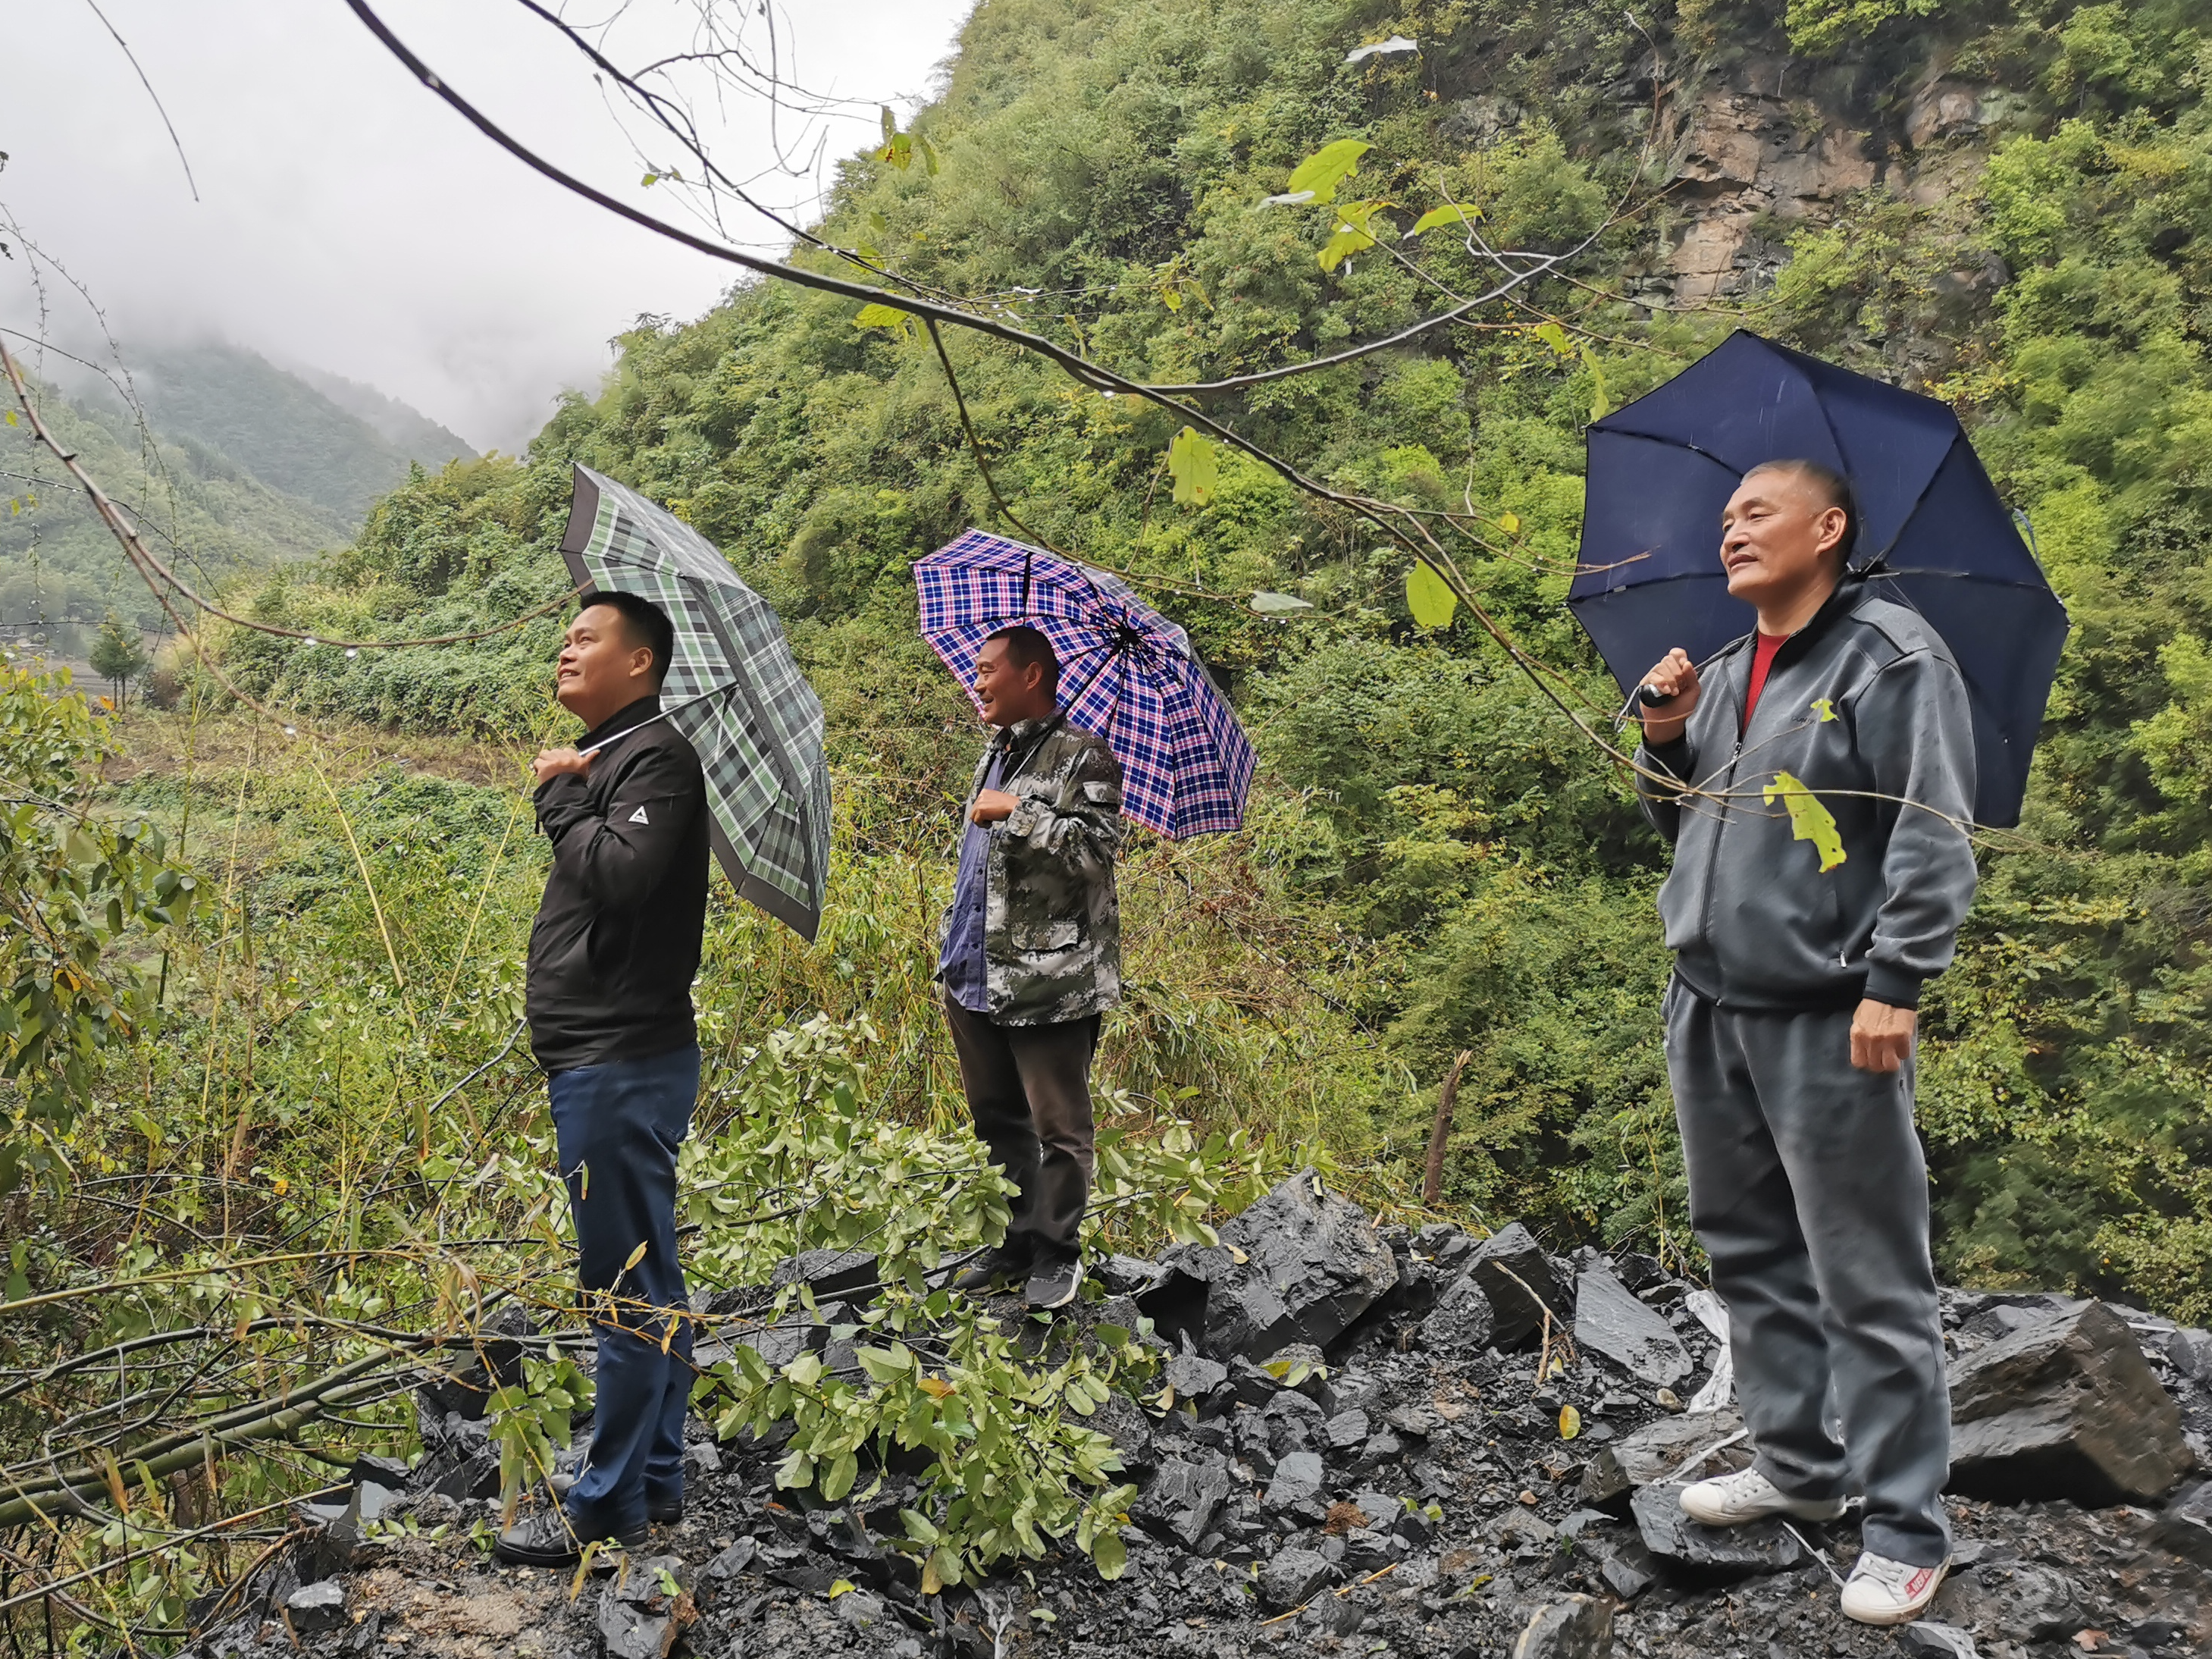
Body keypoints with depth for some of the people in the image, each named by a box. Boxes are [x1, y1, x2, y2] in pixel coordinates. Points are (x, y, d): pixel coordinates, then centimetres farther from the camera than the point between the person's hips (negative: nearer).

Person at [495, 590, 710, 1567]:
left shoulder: (655, 754, -11)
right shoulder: (608, 756, 19)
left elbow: (623, 873, -26)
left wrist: (560, 796, -11)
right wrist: (567, 793, 11)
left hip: (623, 1065, -10)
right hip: (602, 1058, 10)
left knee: (626, 1287, -2)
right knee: (646, 1283, 16)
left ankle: (608, 1507, 8)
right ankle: (655, 1481, 27)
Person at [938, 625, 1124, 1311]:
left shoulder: (1081, 755, -9)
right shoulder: (995, 755, 18)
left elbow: (1095, 848, -20)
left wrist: (1017, 812, -17)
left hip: (1048, 982, -9)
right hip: (976, 974, 9)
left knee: (1057, 1124, 0)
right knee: (996, 1118, 15)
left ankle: (1057, 1254, 13)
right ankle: (1018, 1242, 27)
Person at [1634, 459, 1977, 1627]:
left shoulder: (1890, 655, -6)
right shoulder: (1725, 671, 16)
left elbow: (1934, 831, -12)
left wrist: (1895, 982, -19)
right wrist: (1665, 737, 4)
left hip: (1826, 1020, -8)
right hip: (1709, 1008, 8)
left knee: (1868, 1283, -1)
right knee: (1748, 1252, 15)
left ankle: (1905, 1527, 11)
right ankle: (1798, 1463, 30)